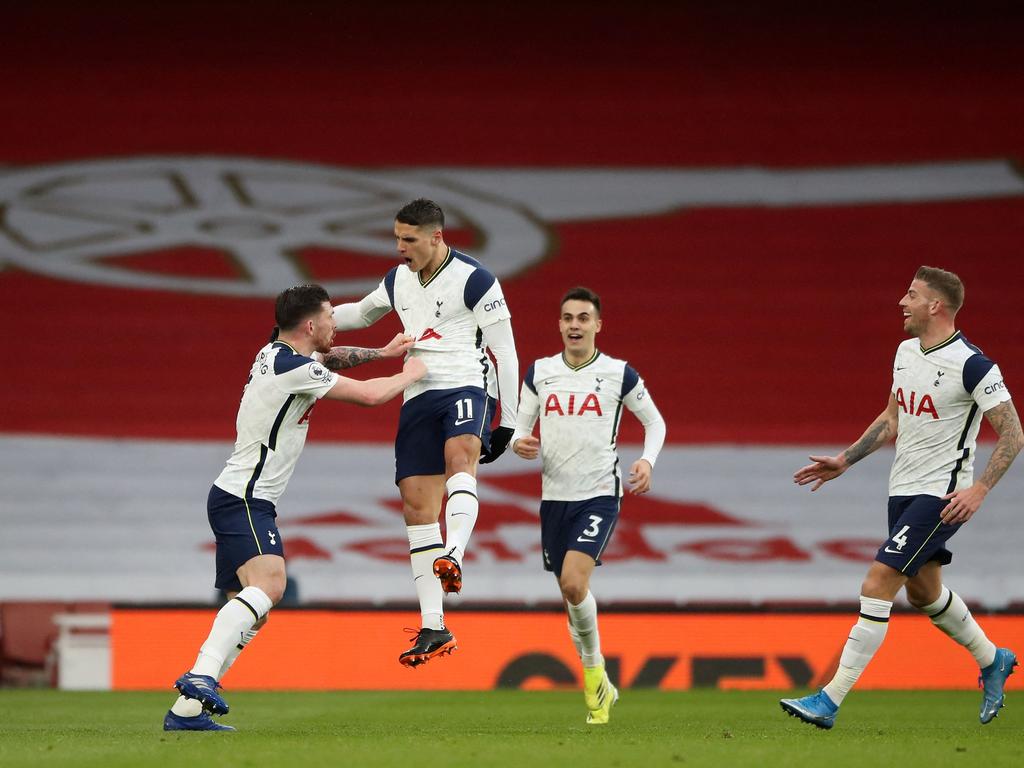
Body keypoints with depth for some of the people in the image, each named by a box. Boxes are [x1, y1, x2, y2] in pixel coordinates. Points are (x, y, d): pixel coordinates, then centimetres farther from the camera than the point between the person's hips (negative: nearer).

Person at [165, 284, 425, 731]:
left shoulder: (274, 354, 13)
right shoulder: (296, 370, -15)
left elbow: (327, 357, 35)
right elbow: (369, 395, -11)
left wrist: (382, 353, 32)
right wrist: (410, 375, 7)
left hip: (235, 498, 10)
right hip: (245, 500, -10)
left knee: (250, 613, 10)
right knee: (268, 583, -30)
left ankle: (187, 709, 7)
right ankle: (201, 677, -44)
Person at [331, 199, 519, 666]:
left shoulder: (474, 280, -7)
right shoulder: (398, 280, 15)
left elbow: (505, 352, -6)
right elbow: (362, 313, 36)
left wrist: (509, 422, -8)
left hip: (467, 387, -7)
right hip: (418, 396, 7)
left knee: (460, 457, -38)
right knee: (417, 506, -2)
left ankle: (453, 558, -60)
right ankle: (433, 628, 0)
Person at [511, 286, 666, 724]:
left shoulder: (619, 374, -2)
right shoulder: (539, 372, 6)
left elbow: (655, 422, 9)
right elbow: (520, 426, 12)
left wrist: (647, 460, -9)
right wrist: (519, 443, -11)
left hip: (599, 495, -4)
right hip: (554, 496, 4)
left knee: (574, 582, -22)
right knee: (571, 593, 8)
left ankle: (595, 669, -1)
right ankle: (598, 689, 23)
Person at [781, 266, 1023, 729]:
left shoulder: (972, 366, -16)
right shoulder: (906, 352, 8)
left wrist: (978, 490, -23)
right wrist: (845, 461, 17)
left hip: (940, 495, -9)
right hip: (903, 490, 9)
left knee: (879, 582, -15)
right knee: (923, 591, 19)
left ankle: (830, 701, -16)